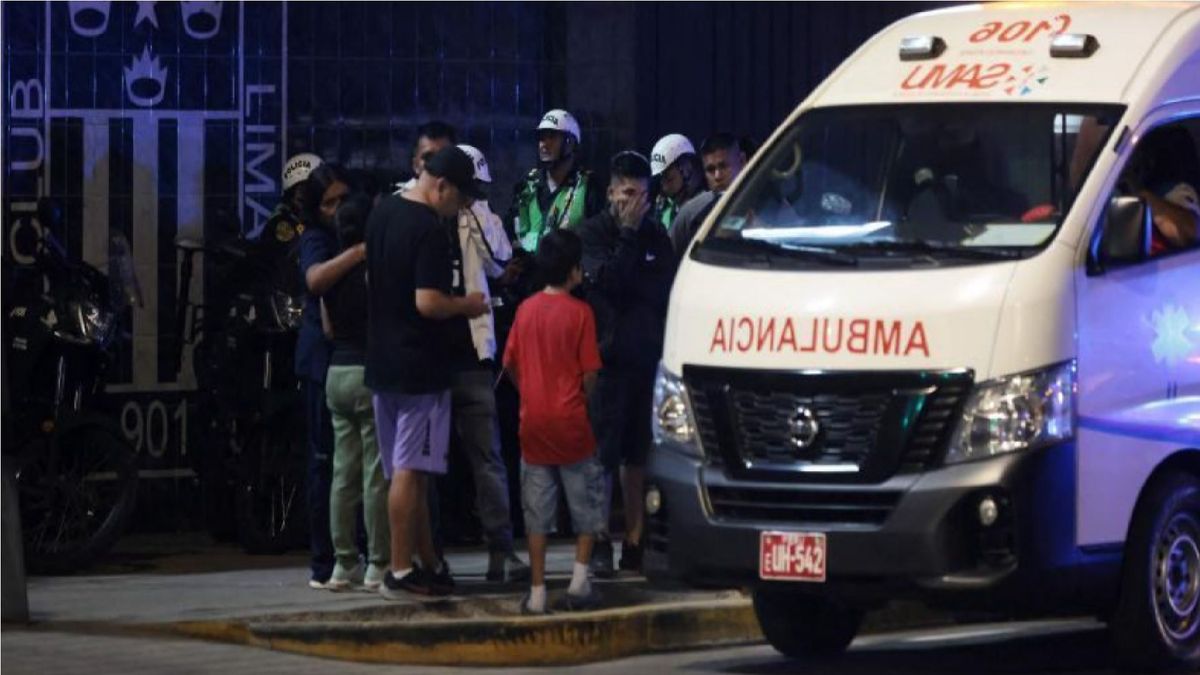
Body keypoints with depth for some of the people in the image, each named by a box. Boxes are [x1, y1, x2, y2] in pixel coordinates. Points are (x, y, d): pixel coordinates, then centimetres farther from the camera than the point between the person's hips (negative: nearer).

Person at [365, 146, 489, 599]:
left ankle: (427, 564, 20)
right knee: (410, 470, -6)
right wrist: (466, 305, -6)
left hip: (382, 362, 9)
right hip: (419, 367, -9)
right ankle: (401, 573, -5)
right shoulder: (429, 230, -18)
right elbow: (428, 303, -24)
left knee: (406, 470, 13)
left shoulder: (382, 214, 10)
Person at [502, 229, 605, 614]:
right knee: (585, 501, 12)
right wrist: (586, 401, 9)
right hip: (571, 422, -3)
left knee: (537, 511, 7)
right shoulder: (580, 312, -10)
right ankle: (579, 581, 4)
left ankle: (537, 593, 5)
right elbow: (589, 373, -9)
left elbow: (510, 365, 6)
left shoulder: (526, 310, 2)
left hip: (533, 423, 3)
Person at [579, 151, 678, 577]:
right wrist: (628, 232, -10)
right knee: (603, 454, -5)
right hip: (608, 356, -3)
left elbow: (667, 290, 9)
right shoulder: (592, 234, 2)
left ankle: (635, 543, 8)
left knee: (639, 454, 4)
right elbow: (608, 279, -14)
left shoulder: (655, 235, 13)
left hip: (648, 357, 3)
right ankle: (600, 543, -2)